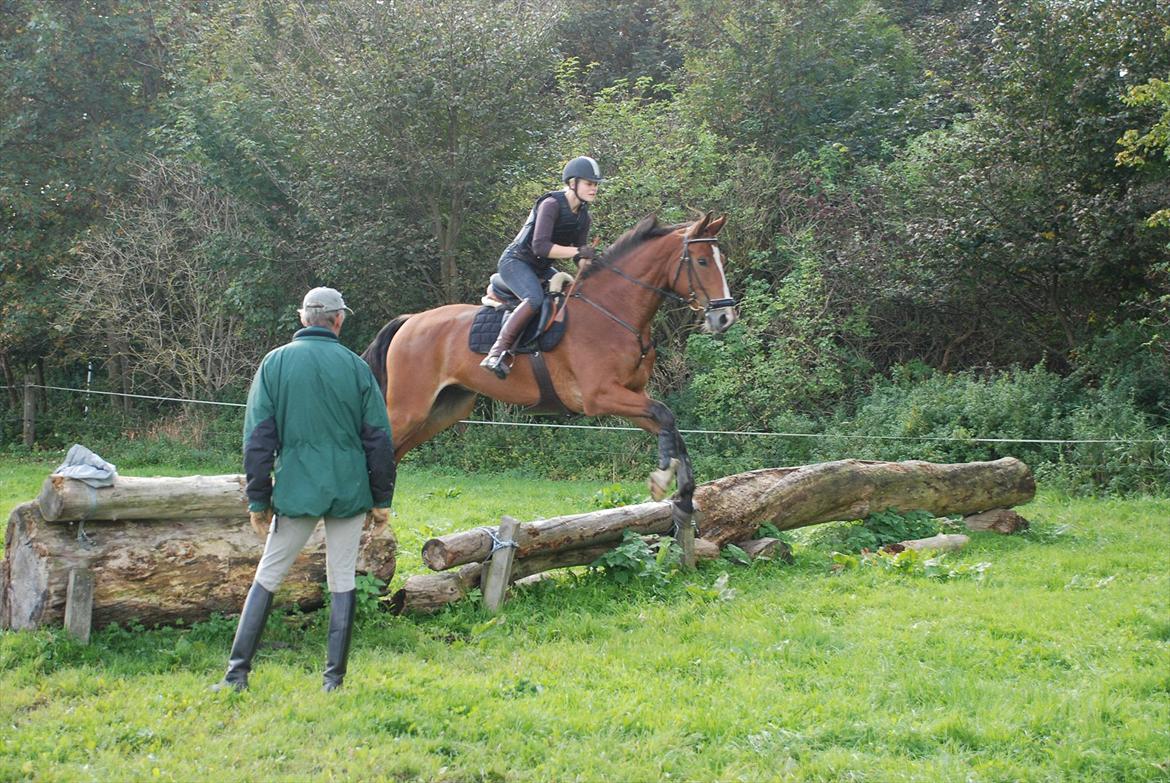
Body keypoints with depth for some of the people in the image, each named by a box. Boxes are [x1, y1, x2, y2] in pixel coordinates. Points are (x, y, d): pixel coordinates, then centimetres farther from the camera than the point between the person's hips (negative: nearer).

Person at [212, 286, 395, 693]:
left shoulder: (275, 363, 1)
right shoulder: (355, 365, 0)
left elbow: (257, 438, 0)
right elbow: (378, 437, 1)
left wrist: (258, 500, 5)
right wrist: (382, 498, 9)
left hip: (296, 490, 0)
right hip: (349, 490, 0)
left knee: (267, 577, 8)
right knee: (342, 581, 7)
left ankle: (237, 673, 4)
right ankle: (334, 679, 8)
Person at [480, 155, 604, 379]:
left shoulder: (583, 216, 6)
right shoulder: (551, 204, -19)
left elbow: (581, 256, 10)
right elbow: (540, 246, -29)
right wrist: (577, 251, -32)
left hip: (541, 269, 10)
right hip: (516, 262, -10)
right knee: (535, 298, -35)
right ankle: (497, 353, -36)